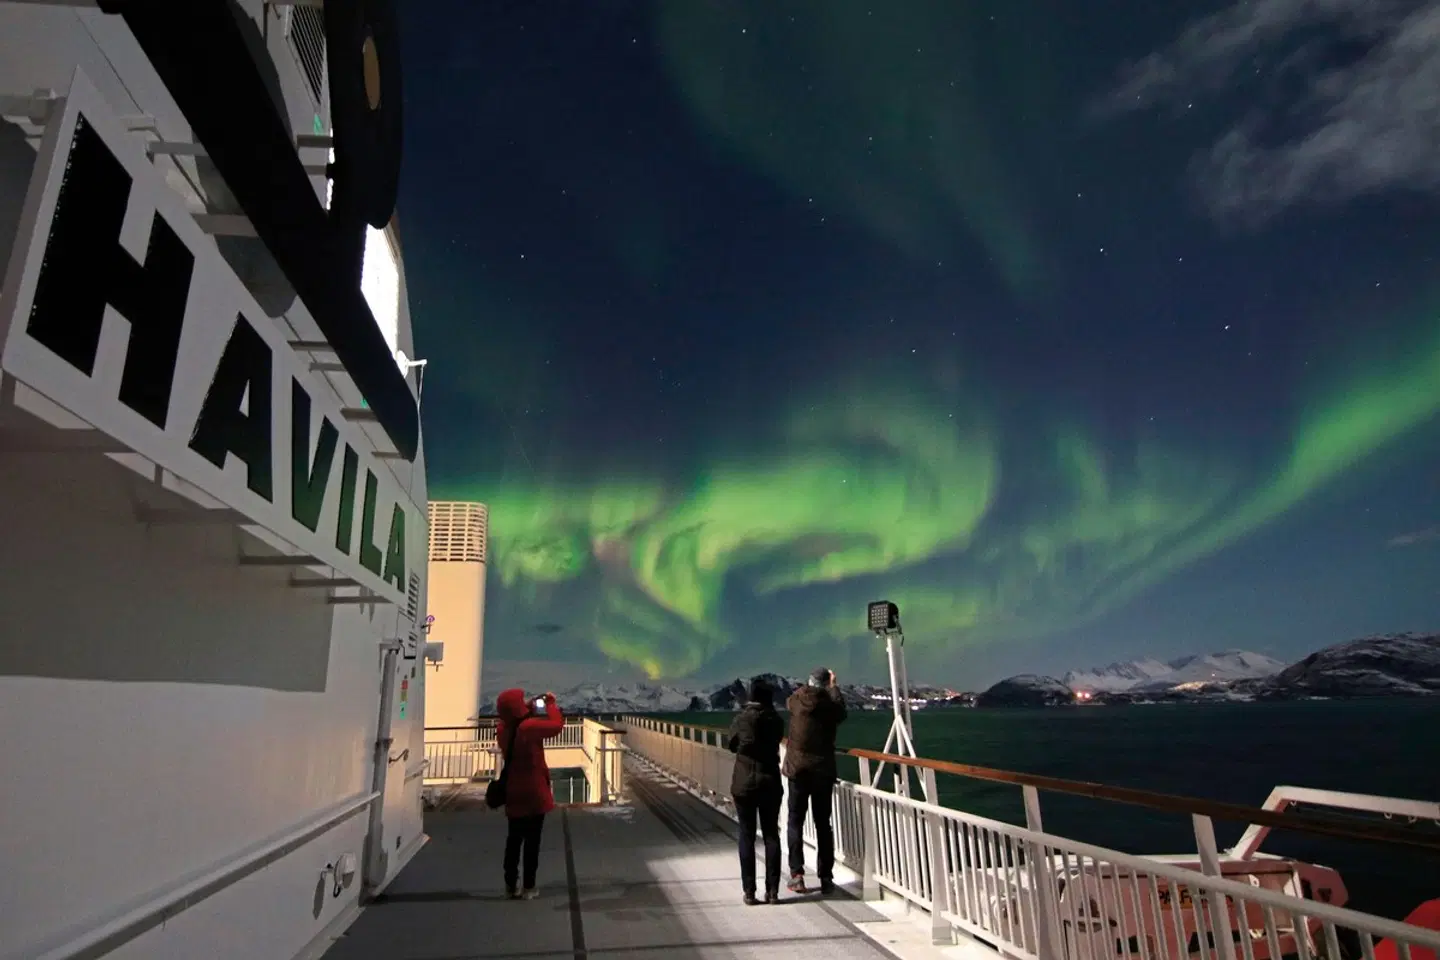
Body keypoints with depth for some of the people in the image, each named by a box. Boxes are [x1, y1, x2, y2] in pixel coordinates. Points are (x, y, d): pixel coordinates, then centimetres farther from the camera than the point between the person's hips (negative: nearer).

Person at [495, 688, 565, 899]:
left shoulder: (503, 728, -2)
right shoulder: (529, 727, -23)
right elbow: (557, 724, -14)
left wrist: (529, 710, 8)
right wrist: (550, 703, -1)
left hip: (513, 793, 6)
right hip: (534, 792, -6)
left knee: (514, 838, 16)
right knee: (532, 840, 4)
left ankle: (511, 885, 21)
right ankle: (528, 887, 10)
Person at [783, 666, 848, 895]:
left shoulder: (796, 701, -8)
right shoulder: (830, 705, -10)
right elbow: (841, 711, 14)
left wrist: (810, 686, 28)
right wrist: (833, 687, 24)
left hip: (797, 769, 0)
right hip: (823, 771, 0)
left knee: (796, 821, 8)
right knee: (823, 823, 9)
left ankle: (796, 874, 2)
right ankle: (826, 877, 10)